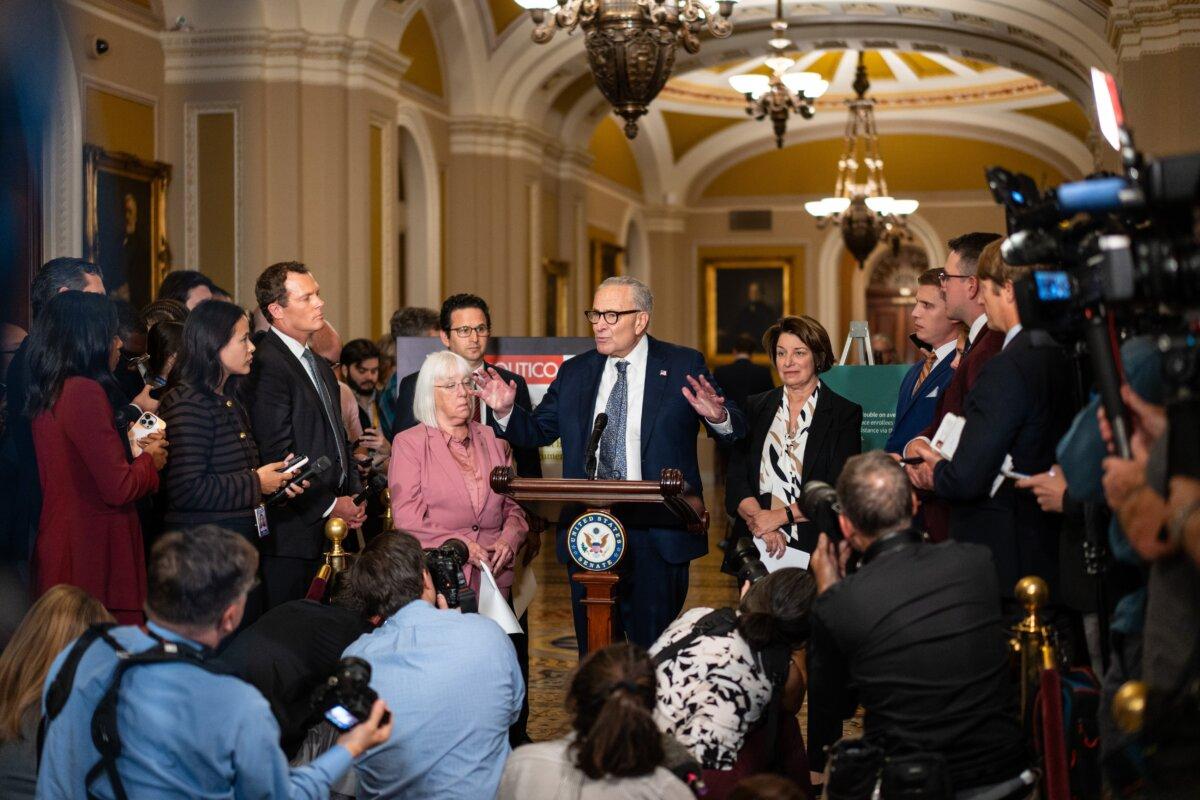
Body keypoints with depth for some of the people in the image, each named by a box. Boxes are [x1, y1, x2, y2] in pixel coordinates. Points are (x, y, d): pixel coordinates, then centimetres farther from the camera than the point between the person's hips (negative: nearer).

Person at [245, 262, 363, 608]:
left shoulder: (320, 365, 18)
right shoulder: (266, 365, -14)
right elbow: (277, 455, -17)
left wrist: (353, 494, 9)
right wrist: (329, 505, -11)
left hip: (330, 528, 9)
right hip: (291, 532, -9)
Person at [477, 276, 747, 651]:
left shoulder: (684, 366, -1)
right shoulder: (574, 372, 10)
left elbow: (736, 432, -5)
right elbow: (537, 432, 12)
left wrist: (717, 416, -27)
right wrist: (506, 411, -7)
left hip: (656, 532, -3)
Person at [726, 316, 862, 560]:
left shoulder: (845, 414, 1)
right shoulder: (756, 408, 11)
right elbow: (736, 479, 3)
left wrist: (779, 516, -14)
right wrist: (761, 524, -14)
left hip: (815, 548, -2)